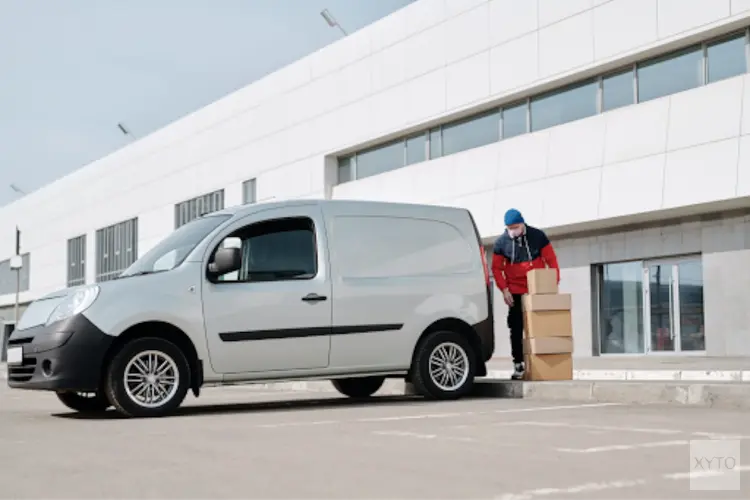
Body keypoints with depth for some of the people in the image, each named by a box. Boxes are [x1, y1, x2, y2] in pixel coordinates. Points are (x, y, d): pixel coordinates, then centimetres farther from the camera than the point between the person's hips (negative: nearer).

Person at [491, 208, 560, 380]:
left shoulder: (538, 236, -5)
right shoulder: (501, 243, -4)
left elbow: (551, 260, -1)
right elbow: (496, 268, 1)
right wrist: (504, 289, -8)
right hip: (516, 293, 1)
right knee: (516, 328, -1)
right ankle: (518, 363, 6)